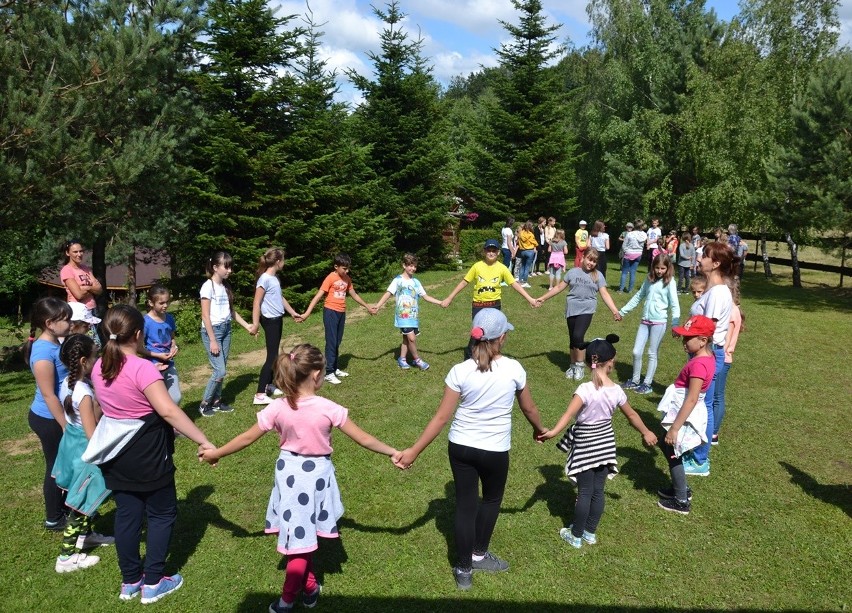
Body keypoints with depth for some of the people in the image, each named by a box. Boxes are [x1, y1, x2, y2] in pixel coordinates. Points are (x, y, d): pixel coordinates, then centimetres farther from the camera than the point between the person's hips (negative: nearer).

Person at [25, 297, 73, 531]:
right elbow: (48, 395, -24)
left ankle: (67, 506, 38)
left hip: (61, 414, 8)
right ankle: (53, 519, 26)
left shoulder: (56, 344, 1)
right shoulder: (43, 351, -25)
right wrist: (65, 426, -19)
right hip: (49, 419, -8)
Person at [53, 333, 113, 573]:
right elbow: (92, 434, -27)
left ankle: (86, 535, 45)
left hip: (73, 444, 9)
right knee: (82, 505, 6)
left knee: (85, 501, 26)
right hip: (84, 452, -9)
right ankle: (67, 557, 17)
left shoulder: (68, 383, -2)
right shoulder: (84, 394, -29)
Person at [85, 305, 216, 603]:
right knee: (162, 514, 10)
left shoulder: (99, 367, 1)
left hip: (117, 455, 7)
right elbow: (169, 411, -30)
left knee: (127, 514, 16)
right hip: (148, 456, -7)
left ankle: (130, 581, 28)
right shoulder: (142, 368, -23)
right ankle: (153, 583, 15)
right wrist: (203, 441, -30)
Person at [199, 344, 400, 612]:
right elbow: (365, 440, -12)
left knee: (300, 534, 19)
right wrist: (392, 452, 2)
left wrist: (216, 453, 14)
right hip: (316, 474, -1)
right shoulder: (329, 409, -20)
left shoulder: (278, 408, -15)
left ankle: (309, 587, 30)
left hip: (290, 473, 2)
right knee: (303, 537, 14)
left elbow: (246, 438, -3)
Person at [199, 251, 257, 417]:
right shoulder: (208, 286, -13)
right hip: (212, 330, -7)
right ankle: (204, 404, 7)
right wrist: (212, 340, -17)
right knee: (219, 371, -8)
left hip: (226, 329, 7)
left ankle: (216, 401, 20)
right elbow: (205, 316, -15)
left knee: (221, 370, 9)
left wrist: (247, 325, 13)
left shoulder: (226, 286, 8)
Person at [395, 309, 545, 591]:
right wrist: (539, 430, 24)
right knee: (491, 499, 25)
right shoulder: (513, 369, -12)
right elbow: (529, 409, 3)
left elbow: (441, 417, -13)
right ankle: (479, 555, 39)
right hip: (494, 450, -1)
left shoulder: (460, 371, -13)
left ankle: (464, 569, 24)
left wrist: (414, 450, -6)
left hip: (460, 446, 1)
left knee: (465, 504, 14)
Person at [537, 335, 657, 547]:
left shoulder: (586, 389, -22)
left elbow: (569, 414, -34)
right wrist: (646, 432, 24)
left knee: (585, 491, 6)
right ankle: (590, 532, 29)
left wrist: (553, 432, -41)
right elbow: (632, 415, 8)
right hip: (605, 442, 4)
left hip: (585, 443, -4)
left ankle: (576, 536, 19)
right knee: (598, 490, 15)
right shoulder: (616, 390, -6)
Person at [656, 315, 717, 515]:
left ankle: (681, 502, 22)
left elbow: (691, 400, -28)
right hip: (685, 413, 9)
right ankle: (681, 489, 38)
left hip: (685, 417, -9)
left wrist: (675, 428, -25)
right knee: (666, 447, 23)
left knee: (673, 455, 7)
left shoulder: (699, 364, -26)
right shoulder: (706, 357, 3)